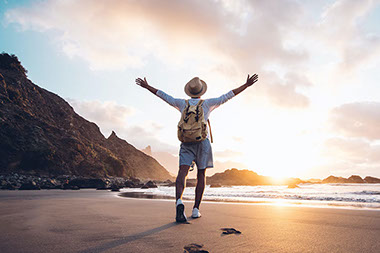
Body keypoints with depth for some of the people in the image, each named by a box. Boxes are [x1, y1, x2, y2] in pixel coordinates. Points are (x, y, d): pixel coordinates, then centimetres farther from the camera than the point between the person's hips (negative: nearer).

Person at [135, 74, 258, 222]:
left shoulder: (183, 103, 11)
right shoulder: (207, 103, 7)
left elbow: (163, 96, 18)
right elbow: (228, 96, 8)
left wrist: (146, 86, 30)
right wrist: (247, 85, 13)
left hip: (186, 142, 1)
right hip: (203, 142, -1)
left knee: (182, 172, -12)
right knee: (201, 175, 7)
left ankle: (179, 201, -38)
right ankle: (196, 209, 5)